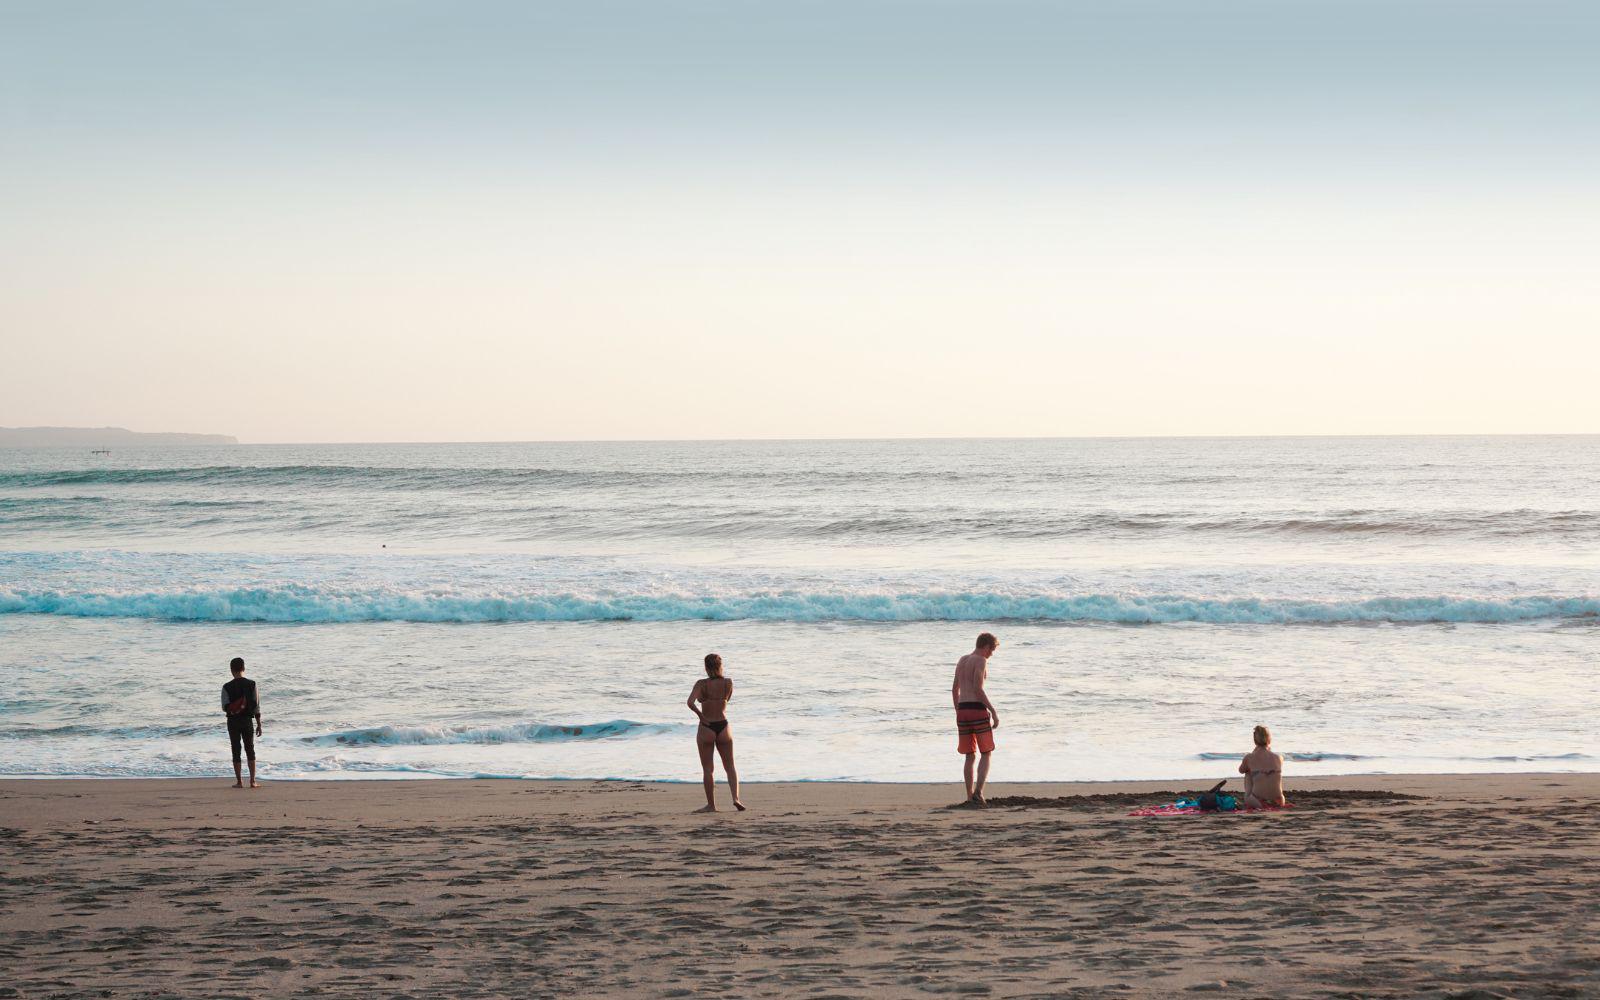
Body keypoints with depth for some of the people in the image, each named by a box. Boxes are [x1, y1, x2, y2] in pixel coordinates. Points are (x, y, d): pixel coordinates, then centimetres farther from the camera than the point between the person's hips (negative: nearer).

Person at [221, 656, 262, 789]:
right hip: (247, 720, 1)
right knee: (250, 750, 8)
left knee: (236, 751, 5)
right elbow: (257, 706, -2)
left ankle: (239, 781, 3)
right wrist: (259, 724, 3)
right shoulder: (251, 684, -3)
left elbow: (225, 708, -8)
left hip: (233, 721, -1)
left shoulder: (227, 687, -8)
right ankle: (253, 781, 3)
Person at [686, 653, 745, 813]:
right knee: (730, 767, 14)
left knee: (707, 769, 7)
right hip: (723, 726, 2)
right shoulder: (728, 683, -3)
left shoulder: (702, 684, -11)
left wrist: (701, 715, -10)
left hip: (706, 728, -2)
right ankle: (736, 797, -5)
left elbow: (690, 703, -25)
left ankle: (711, 805, 9)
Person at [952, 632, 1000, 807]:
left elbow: (955, 689, 20)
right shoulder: (981, 661, -8)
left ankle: (970, 797, 10)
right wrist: (993, 711, -13)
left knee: (970, 756, 13)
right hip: (978, 710, -7)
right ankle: (978, 792, -14)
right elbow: (978, 689, -16)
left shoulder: (962, 660, 17)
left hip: (962, 710, 7)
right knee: (986, 754, 2)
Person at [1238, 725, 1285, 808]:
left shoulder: (1249, 758, -5)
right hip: (1277, 803, 2)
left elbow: (1241, 770, 21)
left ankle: (1248, 803, 31)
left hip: (1257, 803, -2)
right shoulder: (1279, 758, 1)